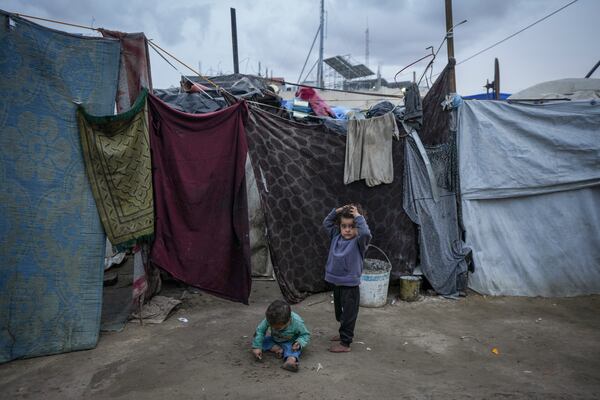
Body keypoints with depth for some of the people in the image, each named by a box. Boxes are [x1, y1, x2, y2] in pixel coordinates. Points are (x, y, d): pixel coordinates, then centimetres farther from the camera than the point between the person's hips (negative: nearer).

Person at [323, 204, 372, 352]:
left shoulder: (358, 242, -14)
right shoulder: (336, 236, 3)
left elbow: (366, 233, -35)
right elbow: (327, 223, 12)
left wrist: (358, 217, -26)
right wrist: (337, 211, -2)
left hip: (350, 285, -7)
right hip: (336, 283, 7)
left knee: (348, 314, 3)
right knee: (340, 313, 23)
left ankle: (345, 343, 13)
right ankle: (344, 333, 42)